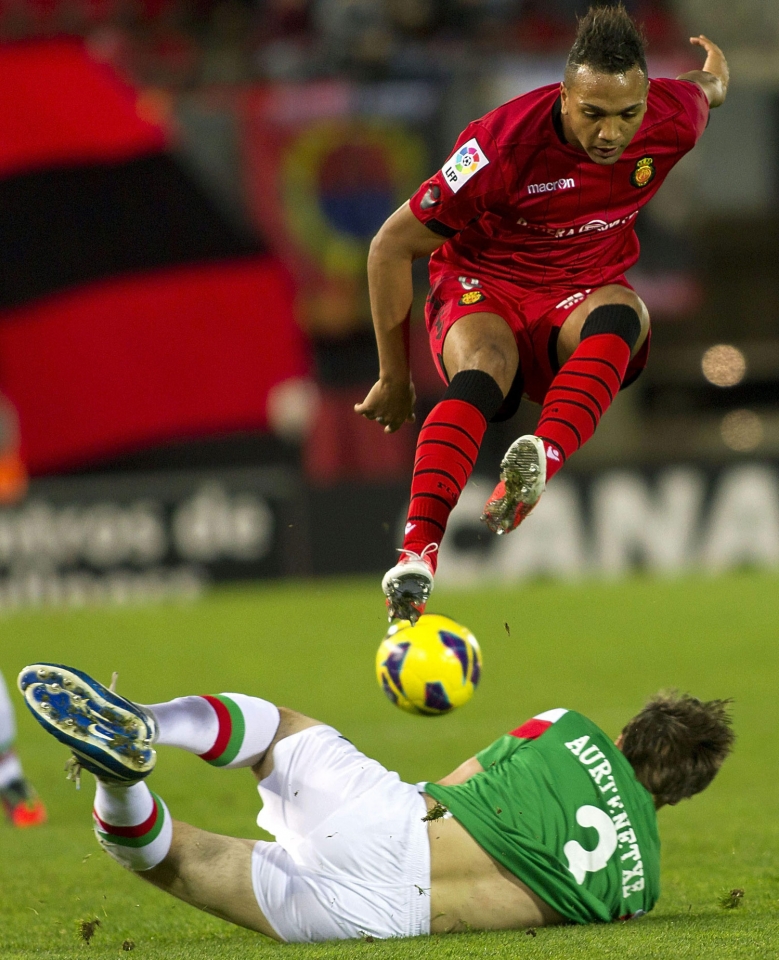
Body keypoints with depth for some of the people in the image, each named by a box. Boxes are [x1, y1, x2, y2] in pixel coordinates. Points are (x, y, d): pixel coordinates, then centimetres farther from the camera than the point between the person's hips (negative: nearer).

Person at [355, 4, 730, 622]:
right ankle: (417, 554, -54)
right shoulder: (503, 145, -24)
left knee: (620, 313, -36)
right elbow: (392, 247, -14)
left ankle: (542, 460, -61)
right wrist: (395, 378, -8)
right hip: (482, 287, -3)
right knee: (483, 371, -39)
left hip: (584, 293, 3)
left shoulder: (673, 121, -12)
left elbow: (708, 85, 16)